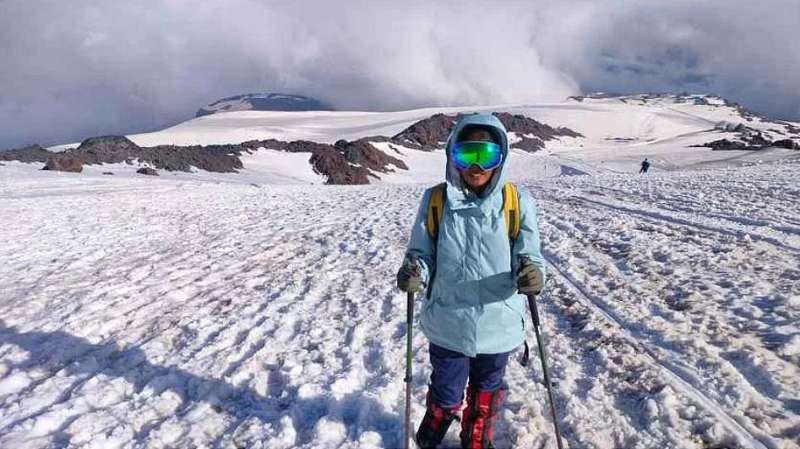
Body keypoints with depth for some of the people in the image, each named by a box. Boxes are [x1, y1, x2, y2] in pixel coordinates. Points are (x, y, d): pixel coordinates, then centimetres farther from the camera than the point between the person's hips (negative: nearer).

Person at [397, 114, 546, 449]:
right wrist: (414, 273, -24)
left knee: (485, 395, 24)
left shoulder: (518, 202, -10)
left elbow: (528, 257, -6)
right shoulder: (435, 200, -10)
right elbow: (421, 254, -2)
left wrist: (532, 274, -28)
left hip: (498, 327, 1)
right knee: (446, 396, 17)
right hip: (448, 325, -1)